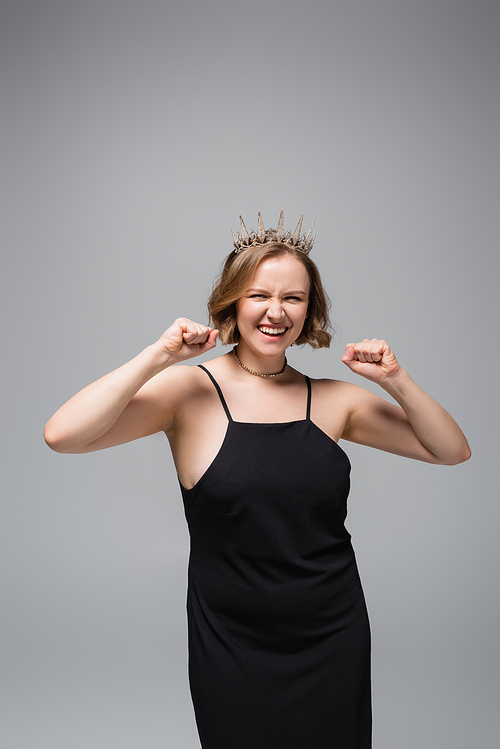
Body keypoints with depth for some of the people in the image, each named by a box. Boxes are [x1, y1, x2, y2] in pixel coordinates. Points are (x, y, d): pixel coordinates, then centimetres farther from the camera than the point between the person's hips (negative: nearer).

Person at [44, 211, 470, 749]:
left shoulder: (332, 399, 0)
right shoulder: (189, 391, -10)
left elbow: (453, 451, 4)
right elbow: (62, 435, -22)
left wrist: (395, 381, -9)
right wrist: (158, 357, -23)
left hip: (335, 640, 3)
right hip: (233, 649, -3)